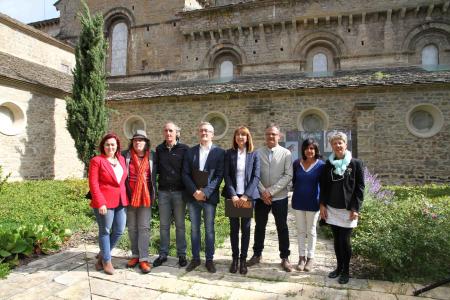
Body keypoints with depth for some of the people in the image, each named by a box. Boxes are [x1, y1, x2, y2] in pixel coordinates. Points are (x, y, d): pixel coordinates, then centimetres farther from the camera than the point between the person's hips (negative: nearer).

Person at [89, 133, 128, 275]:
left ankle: (102, 254, 34)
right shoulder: (97, 161, -6)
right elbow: (93, 184, -11)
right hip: (104, 203, -6)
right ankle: (106, 261, 25)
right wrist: (100, 203, -16)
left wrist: (125, 198, 7)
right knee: (105, 231, 8)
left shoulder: (121, 159, 10)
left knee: (119, 231, 11)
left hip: (121, 202, 6)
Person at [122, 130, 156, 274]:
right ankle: (135, 255, 24)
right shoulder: (125, 155, 0)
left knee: (144, 227, 0)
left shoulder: (151, 157, 2)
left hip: (145, 197, -1)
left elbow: (154, 175, 9)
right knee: (132, 228, 11)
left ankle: (143, 258, 5)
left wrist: (153, 195, 6)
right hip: (129, 197, 1)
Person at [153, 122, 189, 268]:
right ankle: (163, 254, 22)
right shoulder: (159, 149, 8)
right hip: (163, 191, 3)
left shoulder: (184, 149, -2)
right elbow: (157, 168, 15)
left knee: (180, 225, 7)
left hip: (179, 191, -3)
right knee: (164, 225, 10)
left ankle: (181, 254, 19)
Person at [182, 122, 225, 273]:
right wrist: (194, 191, -12)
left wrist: (205, 192, -16)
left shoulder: (219, 152, -1)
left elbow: (219, 176, -7)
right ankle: (195, 258, 26)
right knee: (194, 229, 12)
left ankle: (209, 260, 22)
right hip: (193, 196, 3)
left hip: (209, 197, -2)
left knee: (209, 229, 8)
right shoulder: (190, 152, 7)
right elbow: (185, 174, 1)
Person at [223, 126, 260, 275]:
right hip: (233, 196, 0)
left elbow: (256, 177, -4)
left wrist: (246, 195, -13)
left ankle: (243, 259, 19)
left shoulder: (254, 155, 2)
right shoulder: (229, 154, 3)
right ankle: (235, 258, 20)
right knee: (234, 228, 7)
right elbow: (227, 176, -2)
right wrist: (233, 195, -13)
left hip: (248, 196, 0)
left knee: (246, 228, 7)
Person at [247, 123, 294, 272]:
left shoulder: (286, 153, -3)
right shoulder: (257, 153, 0)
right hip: (261, 197, 1)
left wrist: (271, 191, -15)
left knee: (282, 228, 10)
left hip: (279, 197, -1)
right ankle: (257, 254, 31)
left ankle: (285, 258, 25)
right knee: (259, 226, 13)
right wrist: (263, 191, -13)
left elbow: (288, 176, -9)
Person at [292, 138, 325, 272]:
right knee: (300, 230, 11)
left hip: (313, 202, -2)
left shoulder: (321, 165, -9)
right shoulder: (296, 163, -2)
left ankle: (310, 258, 24)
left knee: (311, 231, 11)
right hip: (298, 201, 2)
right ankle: (302, 256, 24)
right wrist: (298, 191, 7)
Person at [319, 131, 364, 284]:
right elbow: (323, 185, 8)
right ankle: (339, 267, 28)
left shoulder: (356, 163, -5)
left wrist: (355, 208, -11)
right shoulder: (328, 164, 5)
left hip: (348, 209, -3)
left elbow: (360, 187, -6)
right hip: (332, 208, 4)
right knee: (336, 239, 12)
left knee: (344, 240, 0)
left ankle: (346, 270, 19)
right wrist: (322, 204, 2)